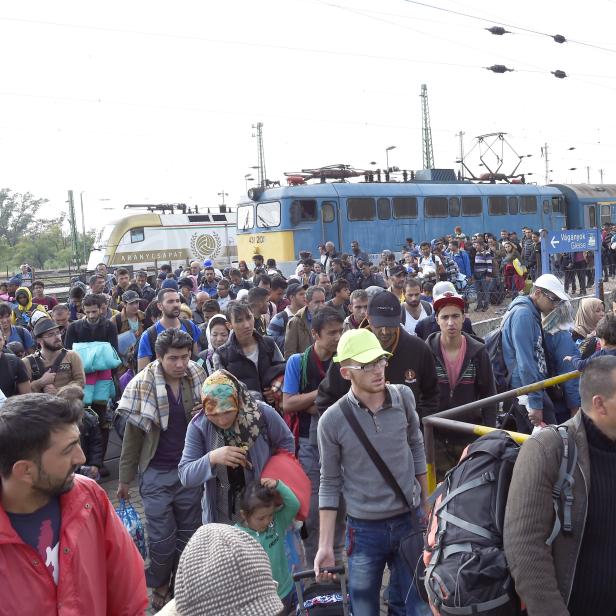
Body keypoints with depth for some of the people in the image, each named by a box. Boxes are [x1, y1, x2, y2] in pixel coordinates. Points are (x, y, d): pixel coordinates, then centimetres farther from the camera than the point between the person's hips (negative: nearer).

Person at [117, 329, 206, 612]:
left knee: (189, 533, 12)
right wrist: (125, 477, 0)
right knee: (162, 538, 4)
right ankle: (159, 587, 30)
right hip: (157, 473, -2)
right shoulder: (142, 385, -11)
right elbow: (133, 434, -3)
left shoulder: (197, 378, -3)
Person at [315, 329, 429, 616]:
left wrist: (426, 505, 12)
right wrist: (325, 545, -7)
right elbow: (330, 483, -6)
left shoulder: (404, 397, -9)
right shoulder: (332, 420, -16)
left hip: (410, 520, 3)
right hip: (364, 529, -2)